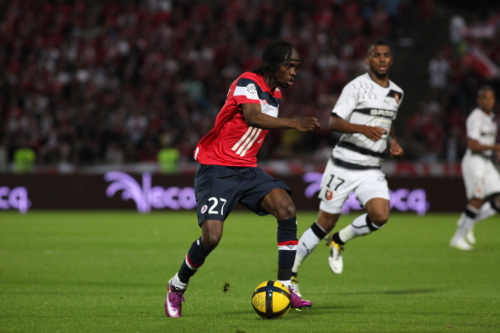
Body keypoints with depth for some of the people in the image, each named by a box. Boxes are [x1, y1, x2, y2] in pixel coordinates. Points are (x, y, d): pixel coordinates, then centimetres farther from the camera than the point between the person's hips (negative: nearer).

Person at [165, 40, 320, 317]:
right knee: (211, 236, -18)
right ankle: (177, 287, 11)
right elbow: (253, 117, -35)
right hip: (216, 170, -7)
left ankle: (284, 287, -17)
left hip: (247, 169, 7)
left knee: (286, 207, -19)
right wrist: (293, 123, -48)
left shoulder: (275, 92, 10)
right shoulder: (248, 83, -15)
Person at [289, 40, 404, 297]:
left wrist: (393, 142, 8)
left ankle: (339, 241, 10)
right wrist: (363, 129, -31)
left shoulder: (396, 93, 12)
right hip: (343, 166, -5)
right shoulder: (357, 87, -10)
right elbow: (333, 122, -16)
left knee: (380, 215, -19)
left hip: (372, 170, 5)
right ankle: (290, 272, 18)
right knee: (326, 222, 1)